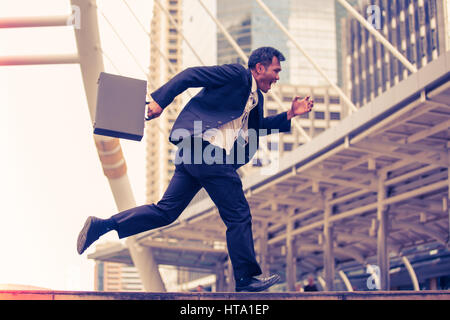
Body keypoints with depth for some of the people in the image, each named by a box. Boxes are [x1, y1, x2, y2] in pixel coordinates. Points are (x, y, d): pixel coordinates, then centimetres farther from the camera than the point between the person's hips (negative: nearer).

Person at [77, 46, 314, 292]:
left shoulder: (256, 99, 22)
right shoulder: (236, 74, -5)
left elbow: (257, 127, 31)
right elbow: (190, 75, -8)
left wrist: (289, 115, 21)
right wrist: (160, 100, -15)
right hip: (209, 152, -10)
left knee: (165, 211, 7)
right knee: (238, 216, -1)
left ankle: (102, 225, 4)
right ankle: (246, 278, 8)